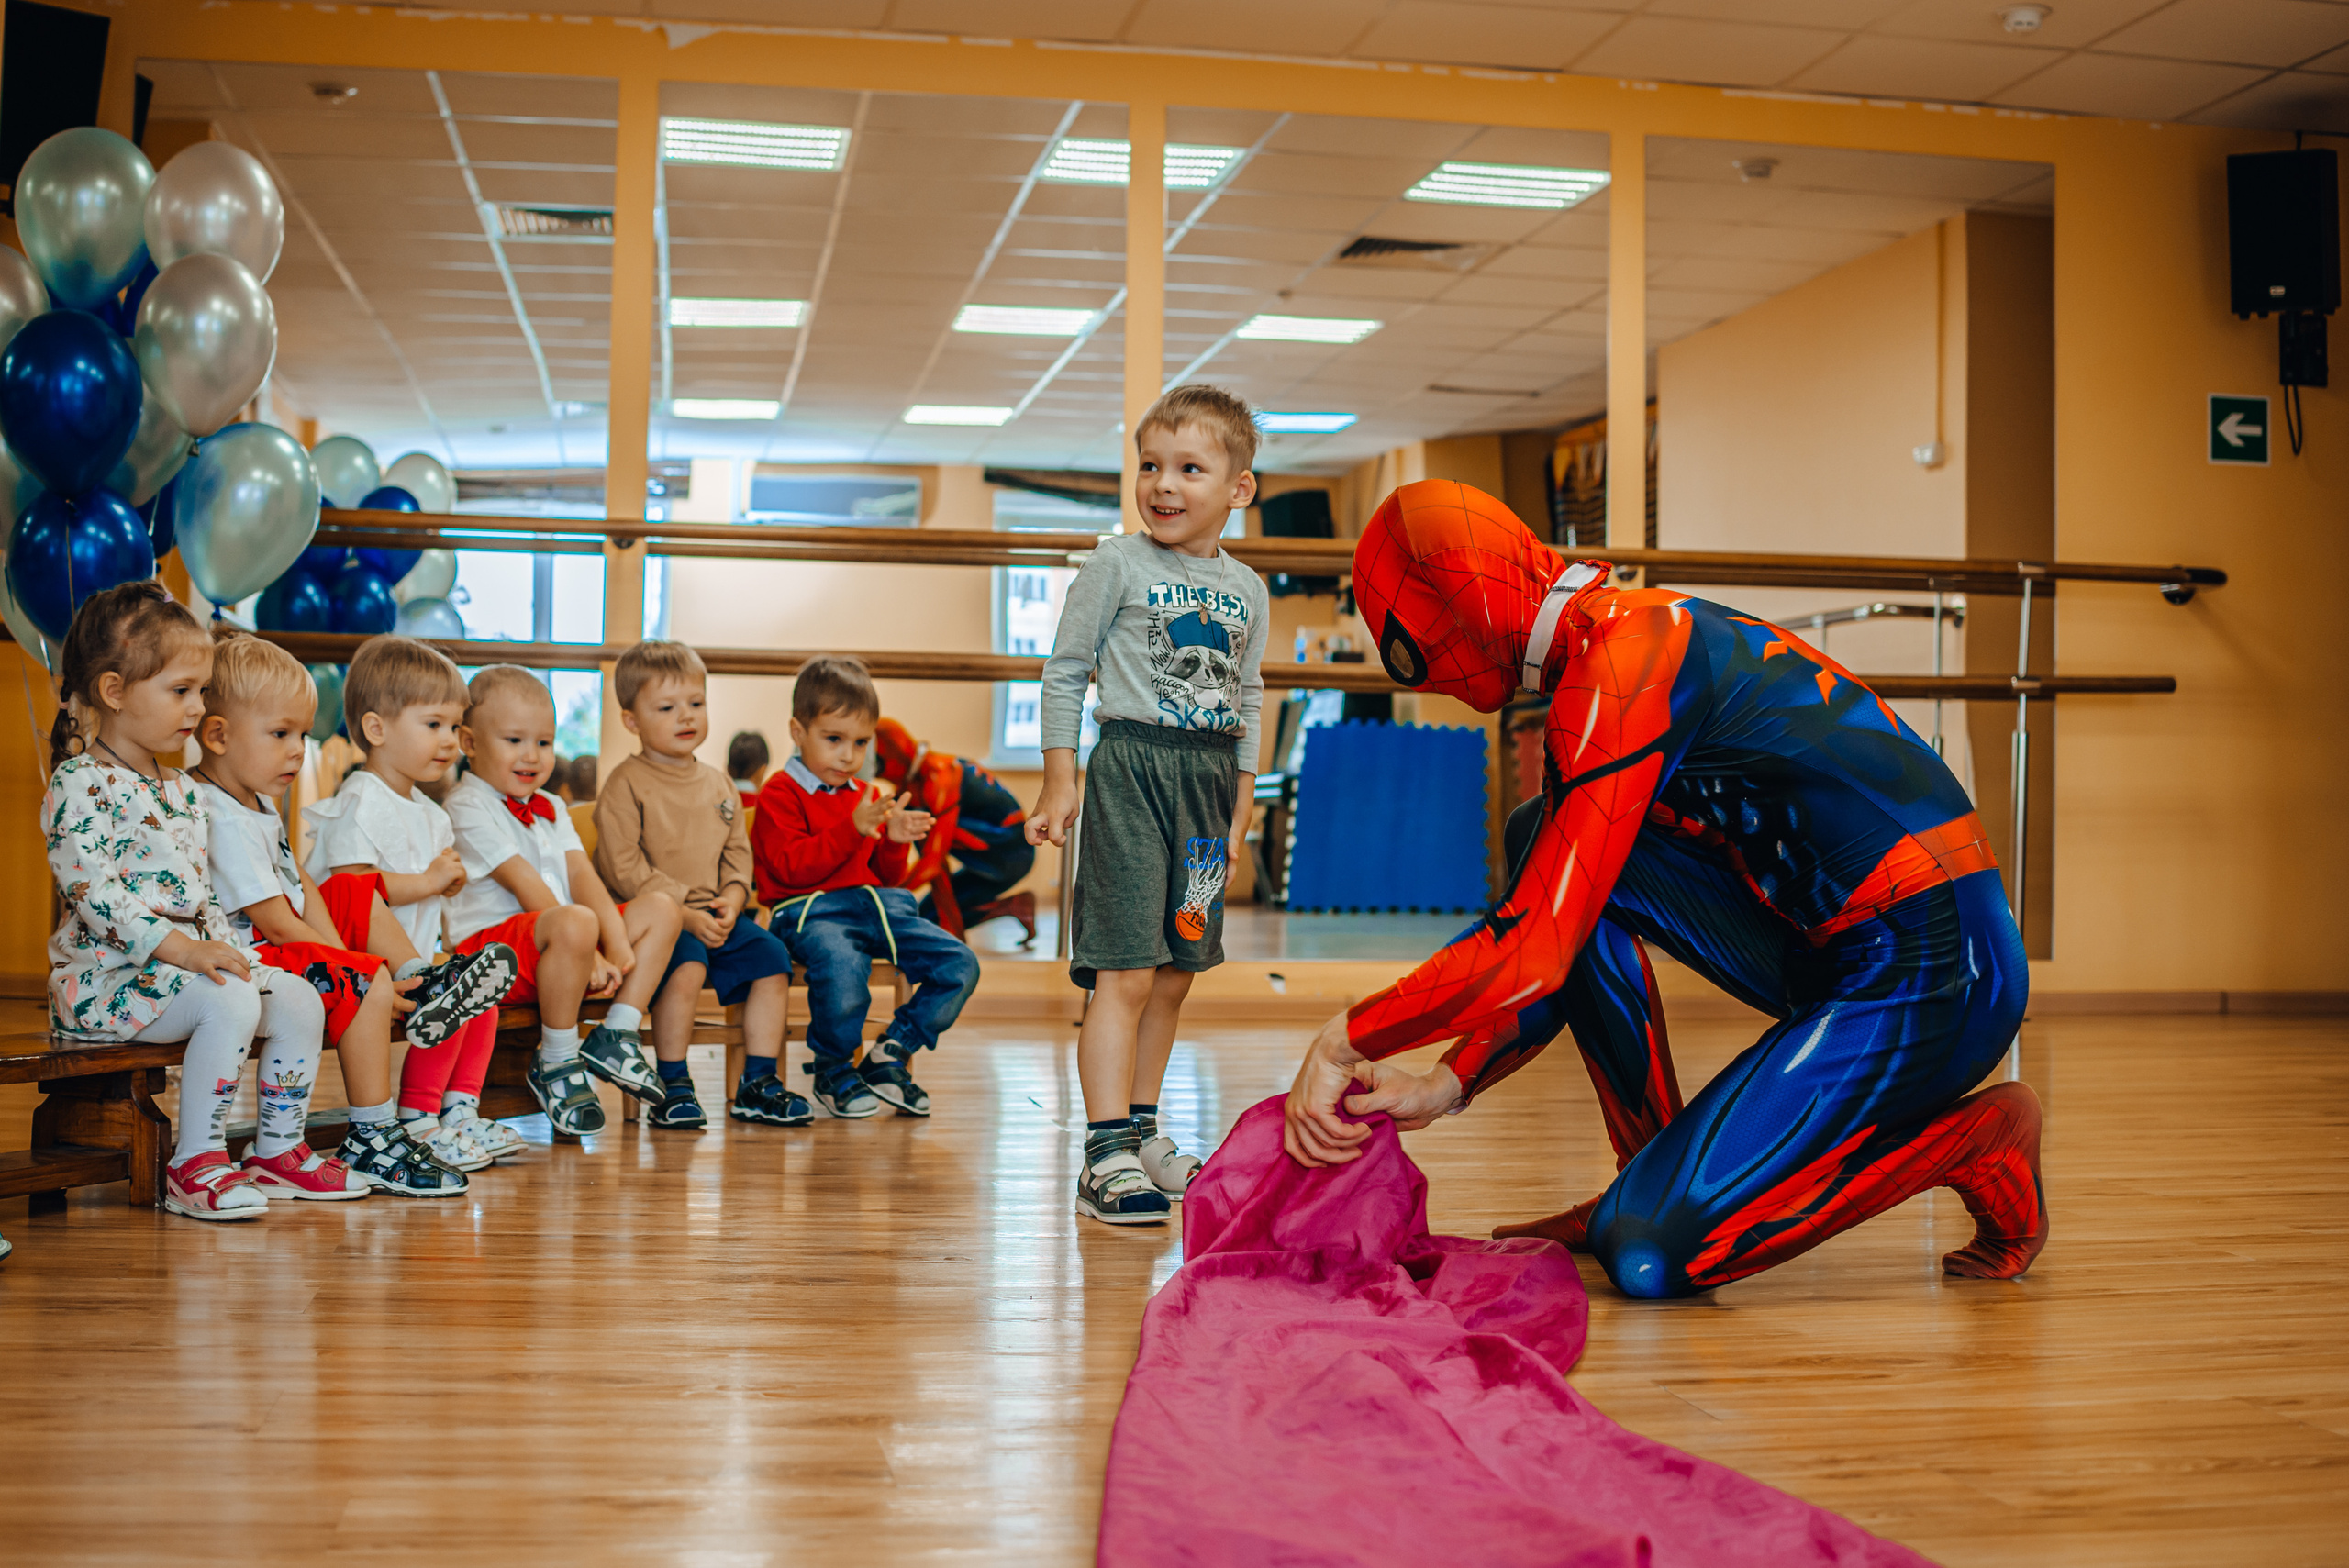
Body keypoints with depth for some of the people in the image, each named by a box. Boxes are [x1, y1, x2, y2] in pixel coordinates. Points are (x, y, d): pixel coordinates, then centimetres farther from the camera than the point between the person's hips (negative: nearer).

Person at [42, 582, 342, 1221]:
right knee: (230, 1002, -30)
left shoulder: (180, 789, 17)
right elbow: (93, 890, -22)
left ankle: (279, 1151, 9)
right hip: (103, 974, -9)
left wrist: (226, 948, 5)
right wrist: (180, 949, -28)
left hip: (186, 962, 9)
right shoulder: (81, 784, -12)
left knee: (300, 1002, -2)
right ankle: (194, 1164, -21)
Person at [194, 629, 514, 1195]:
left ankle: (425, 982, 8)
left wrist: (343, 954, -6)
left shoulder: (257, 803, 14)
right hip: (248, 957, -11)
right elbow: (278, 925, -22)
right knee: (367, 985, -26)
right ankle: (373, 1140, -24)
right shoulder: (224, 822, -21)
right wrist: (358, 968, -20)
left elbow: (302, 891, 10)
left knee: (357, 894, 17)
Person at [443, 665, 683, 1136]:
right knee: (574, 923, -39)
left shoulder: (549, 809, 21)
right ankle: (556, 1066, -22)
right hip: (492, 945, -9)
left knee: (660, 909, 2)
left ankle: (616, 1036, -3)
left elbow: (581, 875, 6)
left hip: (551, 948, 9)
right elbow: (526, 886, -15)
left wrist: (616, 941, -11)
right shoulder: (468, 808, -8)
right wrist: (587, 953, -20)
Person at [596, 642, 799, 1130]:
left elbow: (738, 855, 16)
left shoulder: (719, 786, 16)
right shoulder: (626, 784, -5)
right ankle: (673, 1087, -19)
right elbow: (622, 869, -12)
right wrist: (684, 912, -18)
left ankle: (758, 1083, 0)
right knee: (687, 963, -32)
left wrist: (731, 900, -6)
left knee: (771, 955, -10)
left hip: (714, 916, 7)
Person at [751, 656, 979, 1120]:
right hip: (811, 910, -7)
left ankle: (890, 1054, 4)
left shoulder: (867, 796, 24)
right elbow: (792, 868, -12)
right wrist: (853, 829, -19)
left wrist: (894, 843, 1)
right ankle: (832, 1072, -11)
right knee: (842, 966, -40)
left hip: (876, 904, 7)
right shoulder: (780, 795, 2)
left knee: (960, 965, -10)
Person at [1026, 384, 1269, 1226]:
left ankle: (1141, 1130, 24)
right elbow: (1065, 673, -1)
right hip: (1130, 768, -5)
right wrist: (1059, 784, -5)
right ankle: (1107, 1155, -10)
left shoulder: (1247, 590, 10)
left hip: (1208, 777, 6)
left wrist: (1241, 804, 15)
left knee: (1176, 974, 11)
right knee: (1126, 973, -10)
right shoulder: (1117, 566, -4)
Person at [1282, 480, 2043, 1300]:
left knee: (1649, 1257, -14)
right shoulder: (1645, 633, 14)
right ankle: (1652, 1176, 10)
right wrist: (1446, 1084, 3)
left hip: (1928, 980, -10)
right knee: (1548, 840, 7)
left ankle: (1975, 1138, 2)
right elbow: (1568, 952, 13)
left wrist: (1346, 1041, -10)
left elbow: (1535, 954, -22)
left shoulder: (1616, 668, -17)